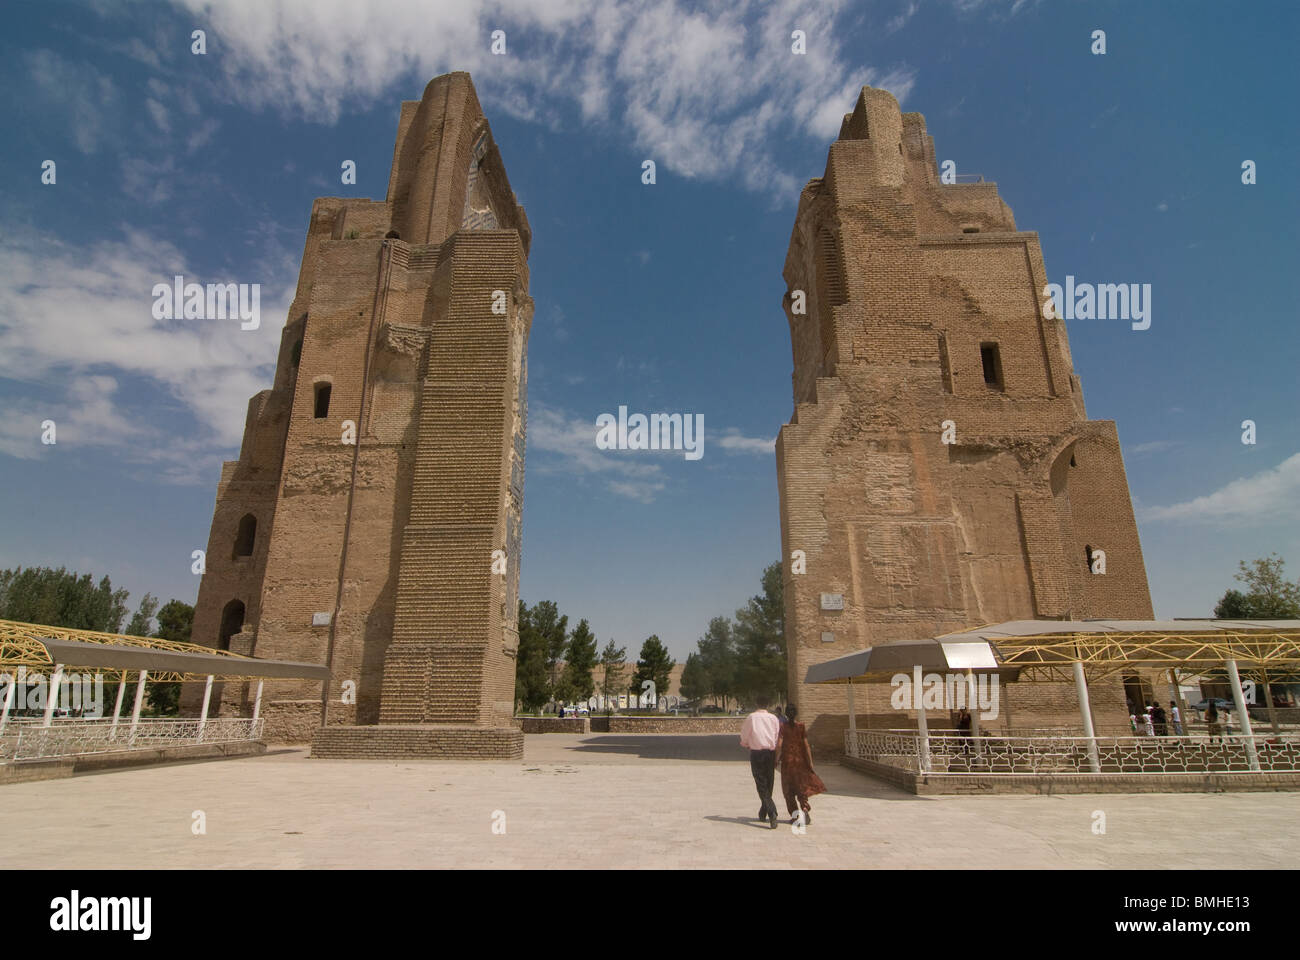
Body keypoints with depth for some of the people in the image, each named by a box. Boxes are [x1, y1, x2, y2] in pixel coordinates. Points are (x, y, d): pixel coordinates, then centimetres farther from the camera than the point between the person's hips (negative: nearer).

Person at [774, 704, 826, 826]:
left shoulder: (782, 727, -7)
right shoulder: (801, 727, -3)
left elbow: (779, 745, -13)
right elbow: (806, 746, -4)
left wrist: (777, 759, -1)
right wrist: (810, 762, 0)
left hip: (787, 761, -1)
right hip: (800, 760, 1)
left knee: (789, 789, 11)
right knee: (802, 786, 11)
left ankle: (794, 814, 7)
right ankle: (805, 808, -11)